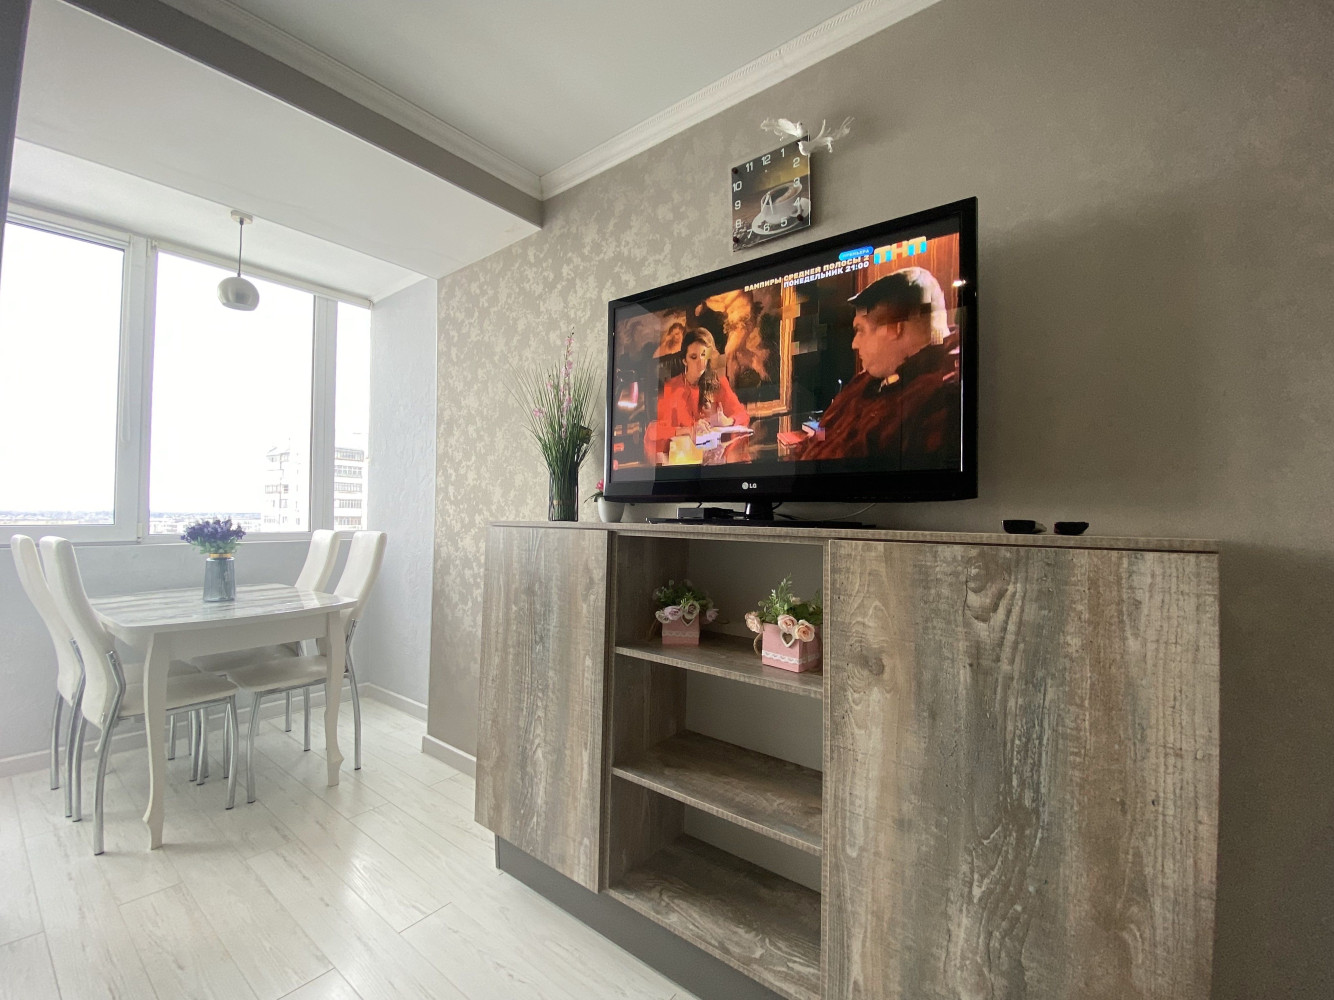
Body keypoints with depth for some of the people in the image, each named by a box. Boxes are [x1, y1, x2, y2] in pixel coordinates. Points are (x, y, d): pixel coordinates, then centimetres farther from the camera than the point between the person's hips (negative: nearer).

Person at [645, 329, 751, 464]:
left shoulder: (719, 383, 7)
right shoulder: (670, 388, 0)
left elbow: (743, 416, 4)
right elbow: (652, 430, -9)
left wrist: (727, 422, -20)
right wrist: (688, 430, -25)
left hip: (712, 452, 1)